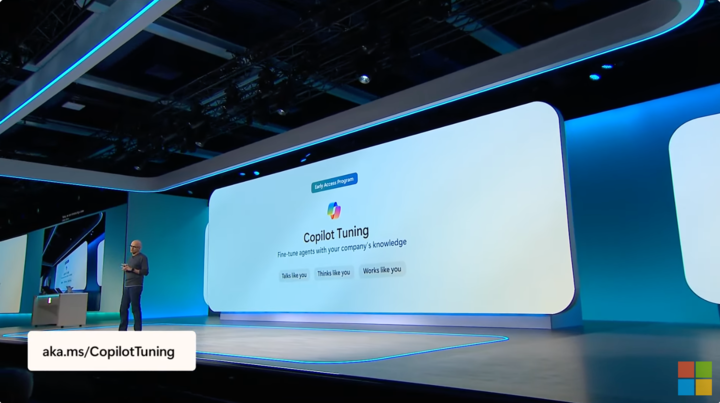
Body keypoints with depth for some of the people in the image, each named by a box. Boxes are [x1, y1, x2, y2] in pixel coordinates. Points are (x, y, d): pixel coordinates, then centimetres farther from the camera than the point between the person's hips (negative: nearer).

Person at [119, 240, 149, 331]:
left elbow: (145, 272, -13)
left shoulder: (142, 258, -5)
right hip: (127, 286, 8)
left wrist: (131, 269, -16)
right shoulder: (131, 258, 20)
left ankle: (138, 330, 0)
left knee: (135, 309, -5)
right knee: (123, 308, 7)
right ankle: (122, 329, 13)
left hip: (135, 286, -8)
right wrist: (125, 269, 4)